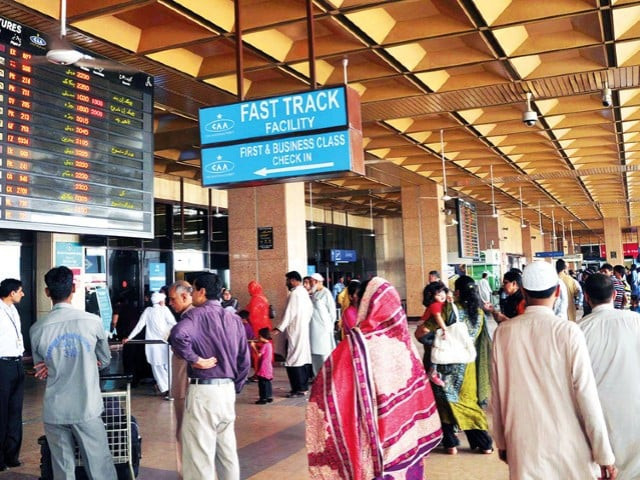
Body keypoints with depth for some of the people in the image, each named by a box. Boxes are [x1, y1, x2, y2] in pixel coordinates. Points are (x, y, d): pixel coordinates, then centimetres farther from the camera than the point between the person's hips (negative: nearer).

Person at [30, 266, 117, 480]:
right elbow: (105, 360, 9)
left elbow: (42, 370, 11)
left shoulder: (37, 329, -3)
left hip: (54, 411, 2)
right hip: (87, 408, -2)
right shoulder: (92, 322, -7)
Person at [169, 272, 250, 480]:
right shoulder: (234, 319, 9)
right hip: (227, 388, 7)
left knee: (199, 451, 3)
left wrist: (195, 359, -18)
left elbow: (178, 336, -31)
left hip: (203, 389, -6)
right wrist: (235, 388, 17)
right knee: (227, 449, 17)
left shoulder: (197, 314, -9)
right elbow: (244, 360, 10)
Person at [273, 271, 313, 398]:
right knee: (304, 358, 12)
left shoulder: (295, 294, -14)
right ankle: (304, 386, 17)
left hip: (295, 331, -10)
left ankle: (299, 389, -6)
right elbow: (310, 311, 14)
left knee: (293, 360, -7)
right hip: (304, 330, 10)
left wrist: (279, 329, -14)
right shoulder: (304, 292, 13)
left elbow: (289, 313, -17)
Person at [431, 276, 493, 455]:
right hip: (469, 365, 3)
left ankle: (450, 442, 15)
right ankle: (484, 443, 20)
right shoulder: (479, 313, -3)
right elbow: (479, 339, 5)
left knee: (446, 401, 11)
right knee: (470, 400, 16)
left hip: (447, 365, -3)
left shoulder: (449, 309, -15)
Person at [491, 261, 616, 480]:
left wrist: (501, 441, 14)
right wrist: (604, 454, -3)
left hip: (523, 445, 2)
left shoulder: (503, 332, -4)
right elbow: (587, 395, -11)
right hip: (567, 446, -2)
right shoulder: (569, 332, -12)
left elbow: (497, 393, 2)